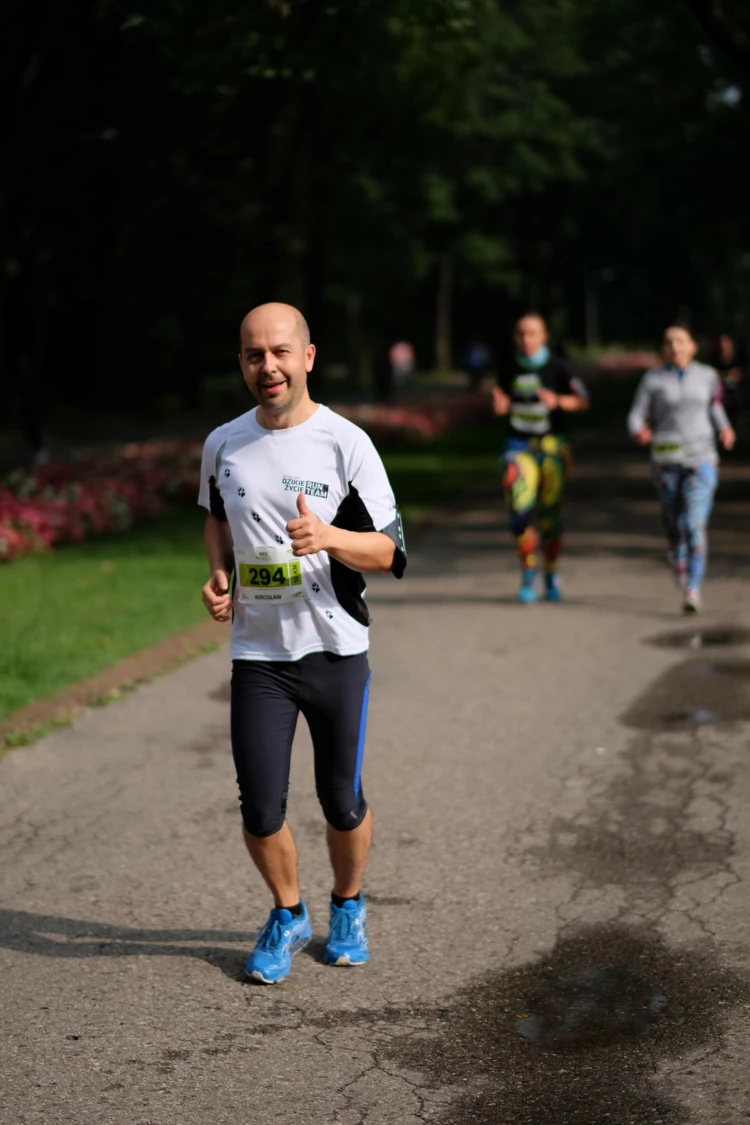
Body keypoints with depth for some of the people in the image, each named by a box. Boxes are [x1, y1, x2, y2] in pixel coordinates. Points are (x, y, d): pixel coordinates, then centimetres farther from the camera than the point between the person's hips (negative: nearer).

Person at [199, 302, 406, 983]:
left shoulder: (345, 443, -7)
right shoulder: (223, 445, 4)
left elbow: (389, 550, -6)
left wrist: (328, 537, -25)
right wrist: (218, 575, 5)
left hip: (337, 651, -2)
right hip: (257, 654, 2)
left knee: (343, 805, 7)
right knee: (261, 810, -2)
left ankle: (349, 907, 35)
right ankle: (288, 915, 25)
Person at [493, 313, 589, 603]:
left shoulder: (557, 367, -3)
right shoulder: (508, 369, 5)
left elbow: (583, 401, -3)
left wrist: (557, 401, -21)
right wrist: (500, 406, -6)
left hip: (551, 446, -1)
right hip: (519, 446, 1)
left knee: (550, 513, 2)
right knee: (520, 511, -14)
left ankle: (551, 575, 22)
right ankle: (528, 574, 1)